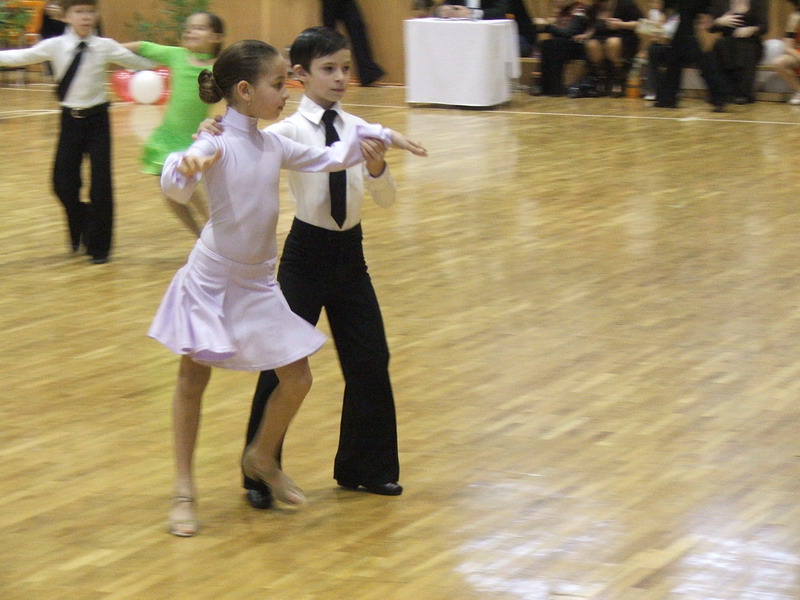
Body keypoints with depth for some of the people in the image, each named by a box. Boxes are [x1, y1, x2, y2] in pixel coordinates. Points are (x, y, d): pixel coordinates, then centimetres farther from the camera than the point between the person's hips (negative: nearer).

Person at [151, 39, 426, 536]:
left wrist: (378, 137, 10)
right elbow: (175, 185, -35)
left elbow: (329, 159, 17)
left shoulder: (274, 146, 2)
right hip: (212, 280, -6)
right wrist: (186, 168, -57)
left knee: (297, 379, 6)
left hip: (257, 281, 6)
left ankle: (262, 459, 31)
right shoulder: (217, 145, -18)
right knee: (194, 378, 2)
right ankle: (184, 490, 14)